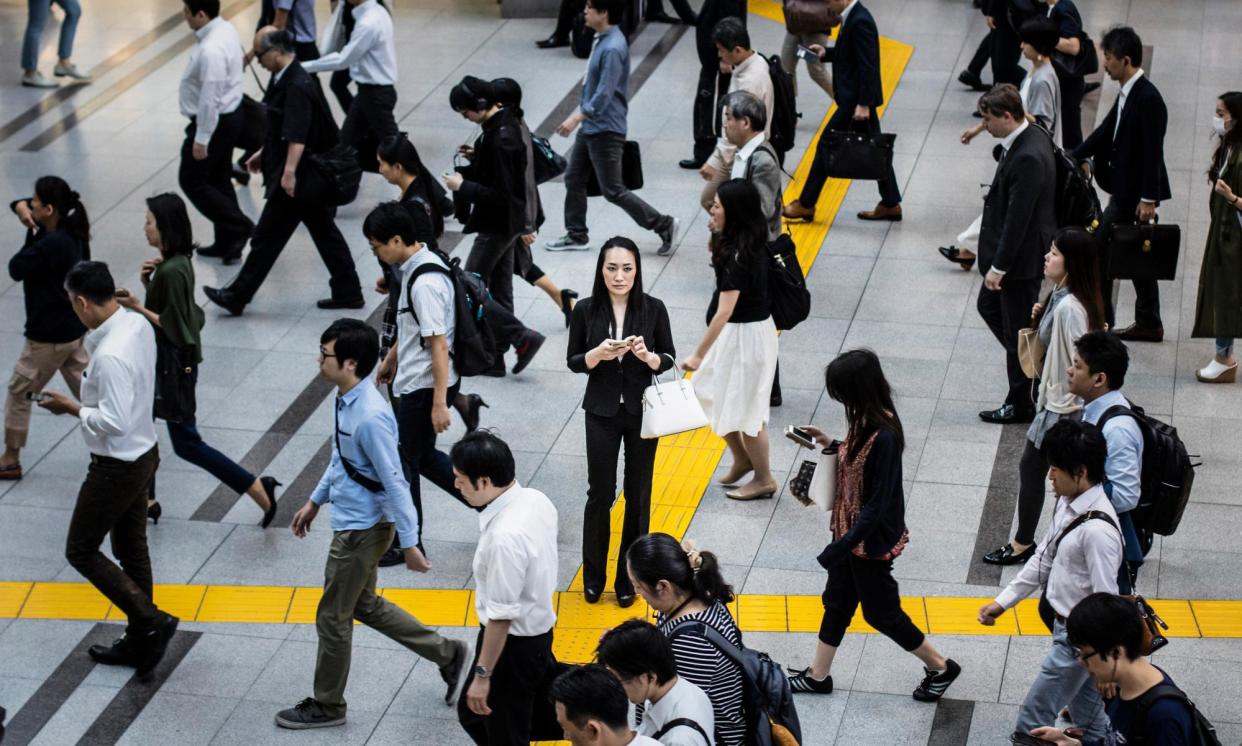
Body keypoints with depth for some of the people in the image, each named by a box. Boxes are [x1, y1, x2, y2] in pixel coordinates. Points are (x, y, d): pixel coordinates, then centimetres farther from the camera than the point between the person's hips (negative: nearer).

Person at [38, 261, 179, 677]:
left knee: (81, 551, 7)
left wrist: (71, 408, -17)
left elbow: (113, 422, -30)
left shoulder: (110, 356, -32)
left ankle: (151, 621, 4)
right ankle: (139, 642, 32)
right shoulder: (138, 325, -3)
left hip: (118, 467, -9)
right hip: (143, 454, 9)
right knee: (132, 550, 20)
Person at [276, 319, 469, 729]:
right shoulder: (346, 398, -1)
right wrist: (315, 501, 22)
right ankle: (447, 655, 34)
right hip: (352, 522, 10)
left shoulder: (370, 418, -30)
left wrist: (409, 543, -21)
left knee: (332, 617, 7)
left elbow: (394, 482, -25)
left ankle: (327, 706, 27)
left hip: (363, 530, -10)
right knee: (364, 605, 24)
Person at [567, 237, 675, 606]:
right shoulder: (587, 310, -7)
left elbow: (668, 358, -1)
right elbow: (573, 361, -1)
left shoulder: (653, 309, -7)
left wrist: (647, 356, -22)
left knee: (637, 496, 7)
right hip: (602, 413, 0)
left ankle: (628, 579, 20)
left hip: (642, 412, 0)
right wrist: (598, 354, -21)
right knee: (600, 494, 4)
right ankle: (593, 576, 21)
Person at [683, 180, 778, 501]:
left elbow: (724, 312, -30)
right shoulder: (746, 241, 0)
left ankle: (764, 480, 24)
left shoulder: (740, 254, -28)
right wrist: (717, 234, 7)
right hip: (738, 330, 9)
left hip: (745, 335, -9)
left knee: (743, 410, 7)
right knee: (710, 396, 20)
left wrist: (698, 355, -27)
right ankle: (741, 458, 37)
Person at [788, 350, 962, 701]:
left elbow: (877, 504, -28)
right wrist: (829, 444, -1)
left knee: (880, 612, 10)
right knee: (836, 600, 21)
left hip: (871, 540, -9)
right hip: (851, 530, 9)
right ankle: (818, 675, 36)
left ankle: (940, 667, 28)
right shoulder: (867, 421, -5)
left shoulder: (883, 436, -32)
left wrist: (840, 547, -26)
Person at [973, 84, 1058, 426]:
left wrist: (999, 266, -21)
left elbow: (1018, 218, -27)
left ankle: (1020, 404, 20)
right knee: (989, 306, 25)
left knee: (1017, 329, 5)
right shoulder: (1032, 136, 2)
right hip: (1012, 251, 10)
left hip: (1021, 258, -10)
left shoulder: (1028, 158, -30)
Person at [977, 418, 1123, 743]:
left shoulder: (1097, 530, -30)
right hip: (1066, 628, 9)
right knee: (1088, 720, 22)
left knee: (1032, 720, 3)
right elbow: (1043, 558, 10)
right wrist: (1003, 601, 10)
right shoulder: (1069, 503, -2)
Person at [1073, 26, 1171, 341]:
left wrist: (1149, 199, -22)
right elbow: (1105, 132, 13)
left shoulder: (1148, 98, -21)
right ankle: (1148, 323, 24)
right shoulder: (1128, 93, 7)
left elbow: (1153, 152, -22)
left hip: (1134, 194, -10)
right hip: (1125, 188, 10)